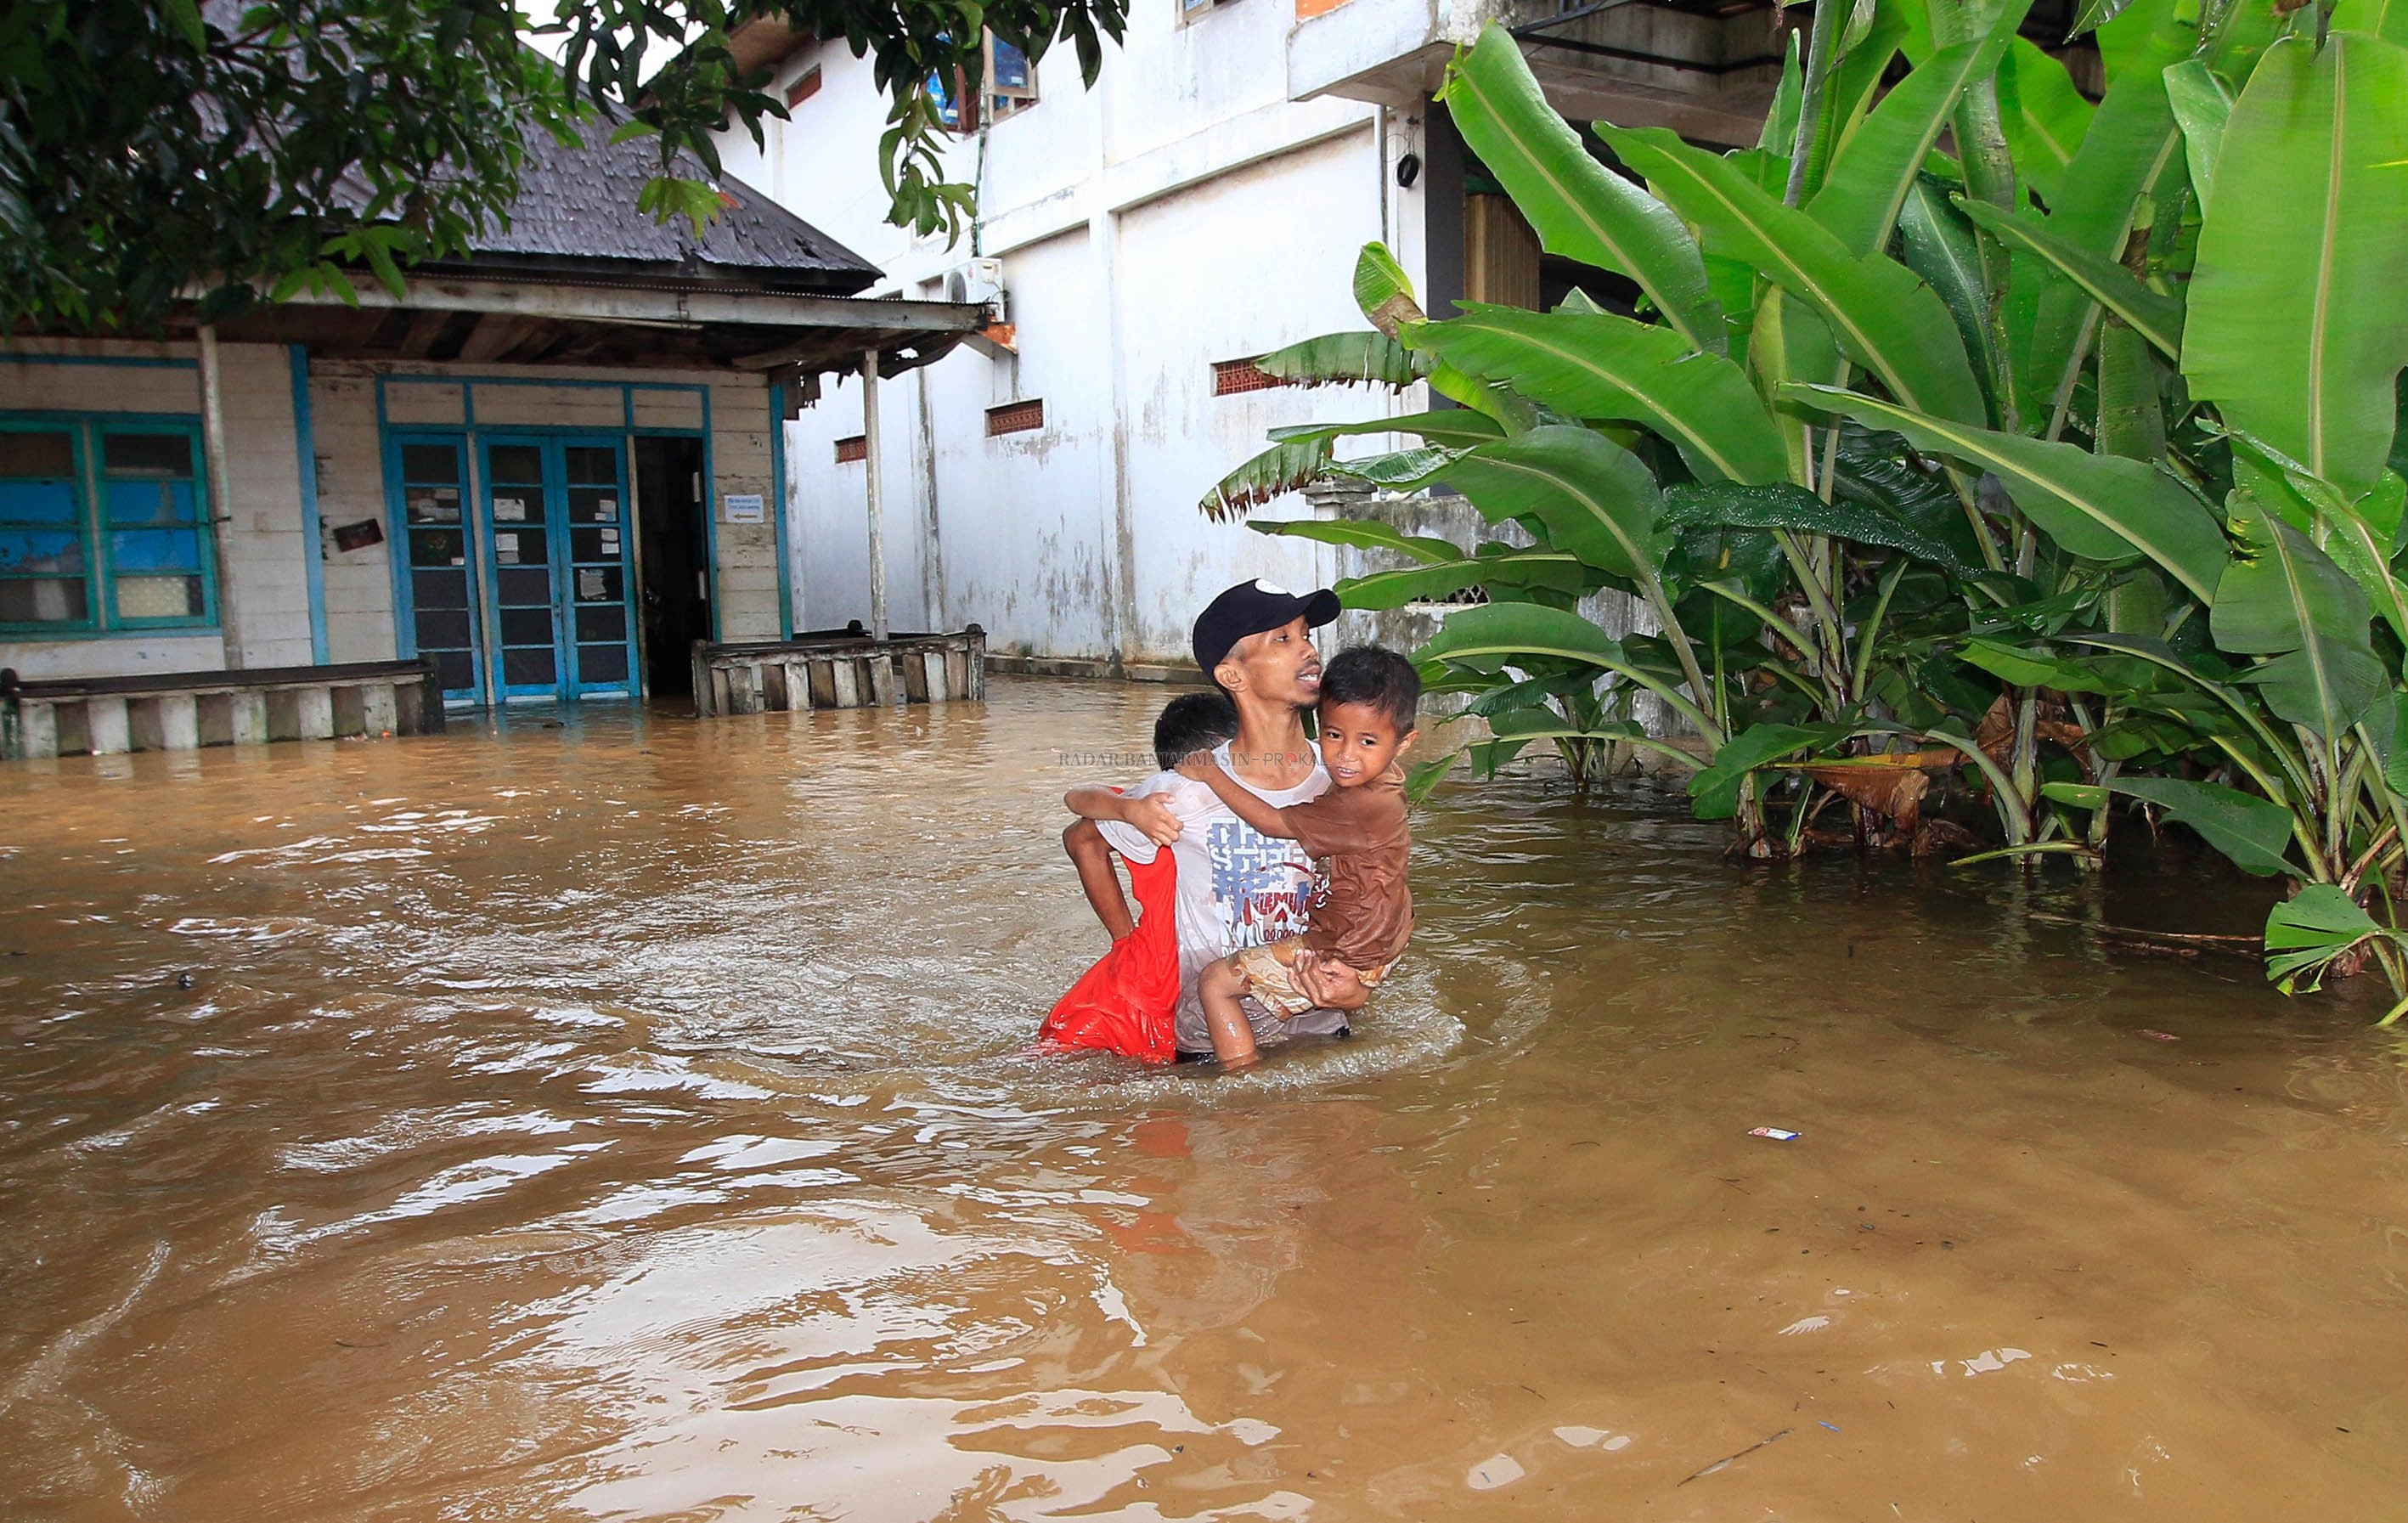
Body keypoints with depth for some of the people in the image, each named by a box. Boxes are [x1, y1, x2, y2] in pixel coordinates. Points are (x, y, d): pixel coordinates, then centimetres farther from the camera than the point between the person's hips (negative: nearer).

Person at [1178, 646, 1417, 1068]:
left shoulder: (1366, 805, -32)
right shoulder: (1379, 781, -3)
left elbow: (1274, 823, -25)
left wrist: (1212, 775, -17)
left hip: (1340, 956, -10)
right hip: (1376, 941, 10)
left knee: (1214, 982, -6)